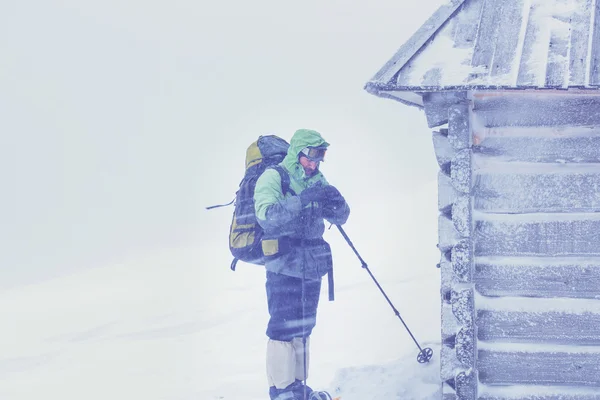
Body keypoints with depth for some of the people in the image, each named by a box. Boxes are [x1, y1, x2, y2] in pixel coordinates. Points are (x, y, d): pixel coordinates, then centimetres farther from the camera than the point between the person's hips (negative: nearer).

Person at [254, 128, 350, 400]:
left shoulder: (317, 181, 11)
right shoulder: (273, 178, -9)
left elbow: (339, 218, 10)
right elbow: (266, 216, -24)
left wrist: (336, 203, -12)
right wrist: (303, 199, -30)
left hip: (312, 266, 7)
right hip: (284, 267, -7)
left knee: (303, 328, 12)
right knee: (284, 327, -9)